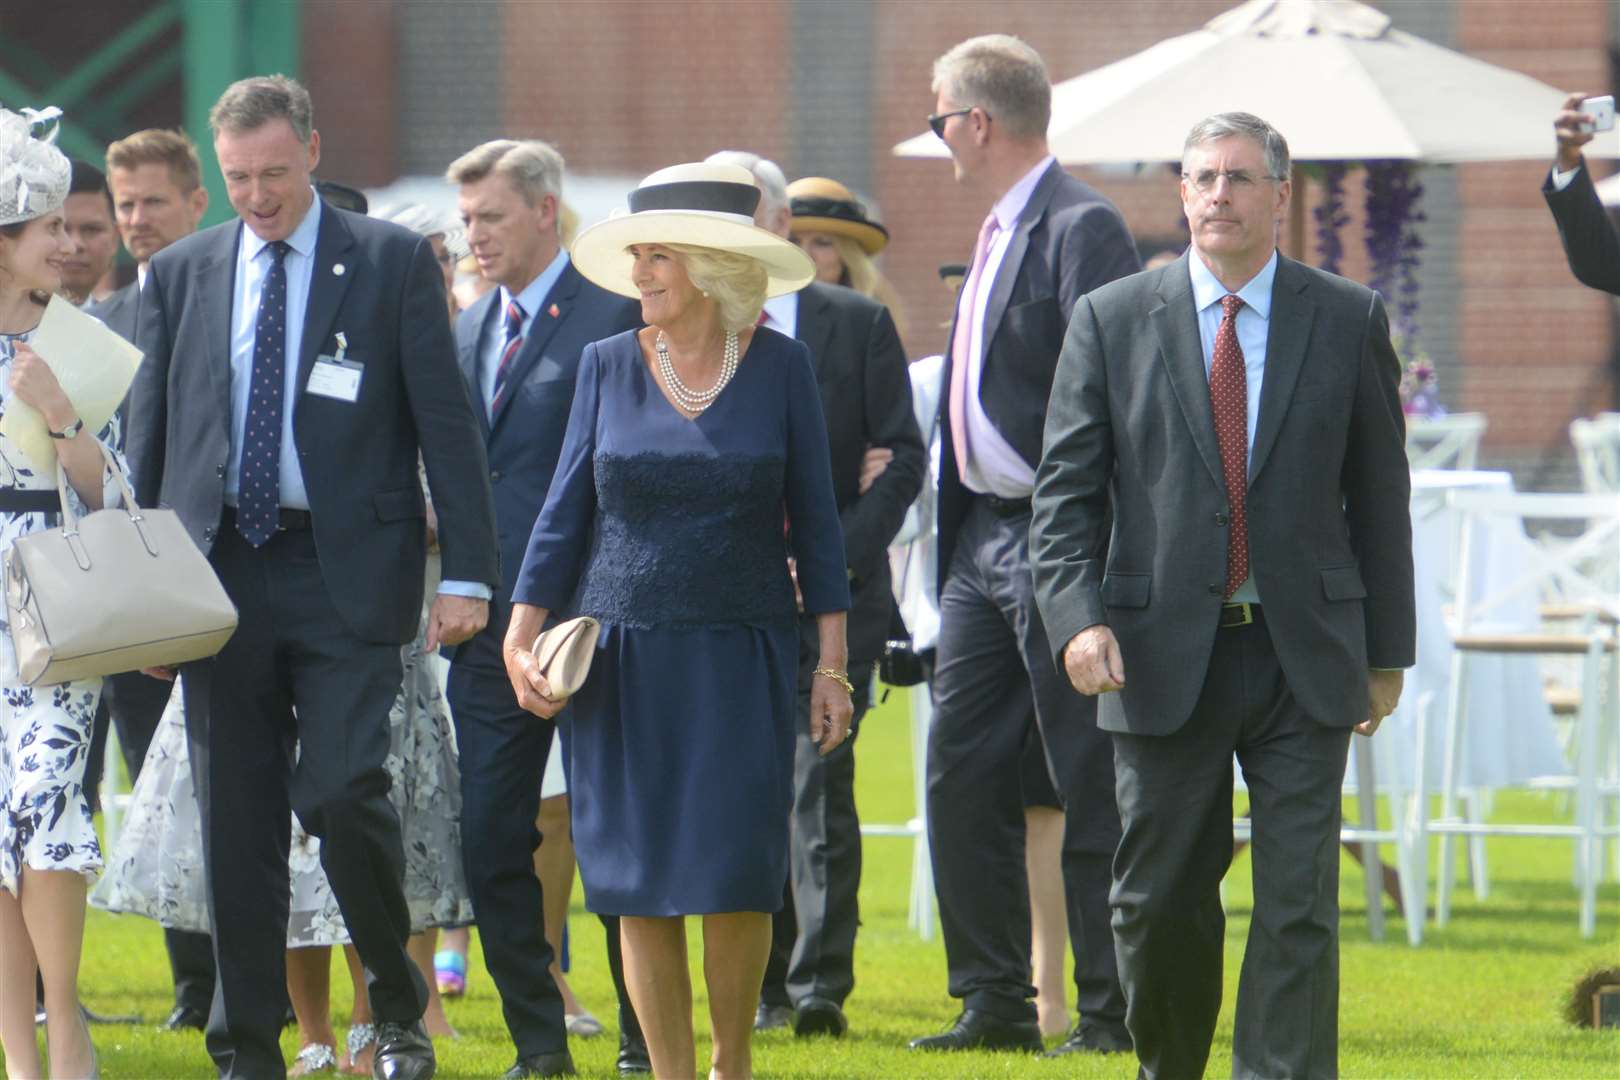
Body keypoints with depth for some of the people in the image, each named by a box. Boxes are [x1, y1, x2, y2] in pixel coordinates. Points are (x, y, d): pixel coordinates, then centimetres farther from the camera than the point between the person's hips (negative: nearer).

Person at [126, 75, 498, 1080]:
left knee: (344, 791, -14)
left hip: (348, 572, -3)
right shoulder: (181, 274, 11)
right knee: (236, 819, 4)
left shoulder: (393, 262, 1)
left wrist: (468, 573, -7)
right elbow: (152, 434, 15)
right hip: (221, 572, 3)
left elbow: (447, 421, -1)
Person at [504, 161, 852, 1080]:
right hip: (624, 659, 2)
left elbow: (814, 521, 3)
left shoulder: (780, 366, 0)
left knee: (737, 875, -7)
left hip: (743, 660, -2)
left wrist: (833, 665, 1)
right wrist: (521, 636, -1)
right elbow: (566, 512, 8)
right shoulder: (608, 366, 4)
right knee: (640, 885, -1)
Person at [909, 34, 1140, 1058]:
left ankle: (1112, 1015, 3)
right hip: (984, 539, 10)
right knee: (963, 776, 10)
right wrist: (953, 539, 17)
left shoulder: (1083, 229, -14)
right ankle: (998, 1004, 17)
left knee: (1089, 785, -3)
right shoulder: (998, 233, 15)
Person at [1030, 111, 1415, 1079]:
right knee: (1160, 900, 7)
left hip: (1306, 659, 0)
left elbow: (1380, 494, 9)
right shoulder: (1112, 321, 4)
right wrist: (1079, 618, -12)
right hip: (1164, 660, 0)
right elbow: (1066, 489, 2)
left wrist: (1387, 652, 8)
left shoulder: (1350, 321, 5)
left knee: (1299, 907, -6)